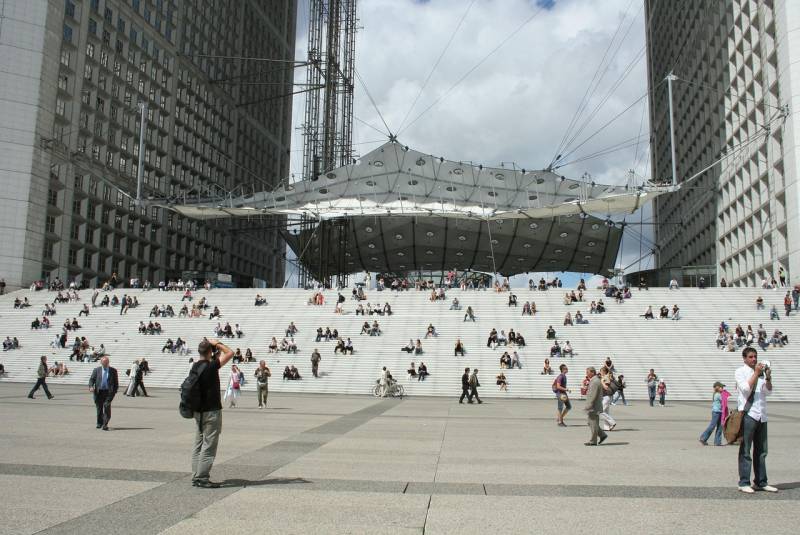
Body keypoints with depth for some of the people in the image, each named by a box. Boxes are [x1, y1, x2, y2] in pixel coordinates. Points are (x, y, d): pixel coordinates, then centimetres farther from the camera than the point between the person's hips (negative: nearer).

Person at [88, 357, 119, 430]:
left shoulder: (113, 370, 6)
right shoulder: (97, 370, 8)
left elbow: (116, 382, 10)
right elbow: (91, 379, 4)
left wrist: (115, 391, 2)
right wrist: (91, 386, -15)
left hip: (108, 392, -2)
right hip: (99, 392, 2)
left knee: (107, 406, -17)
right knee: (99, 408, 10)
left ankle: (105, 424, -15)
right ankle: (99, 423, 30)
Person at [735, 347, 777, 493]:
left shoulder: (761, 372, 16)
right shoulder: (740, 372, 0)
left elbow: (768, 391, 8)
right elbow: (746, 389, -13)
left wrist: (768, 377, -7)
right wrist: (756, 373, -12)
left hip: (761, 415, 6)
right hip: (748, 414, -6)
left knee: (761, 451, 10)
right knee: (745, 451, -4)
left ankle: (761, 482, 17)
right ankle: (744, 483, -3)